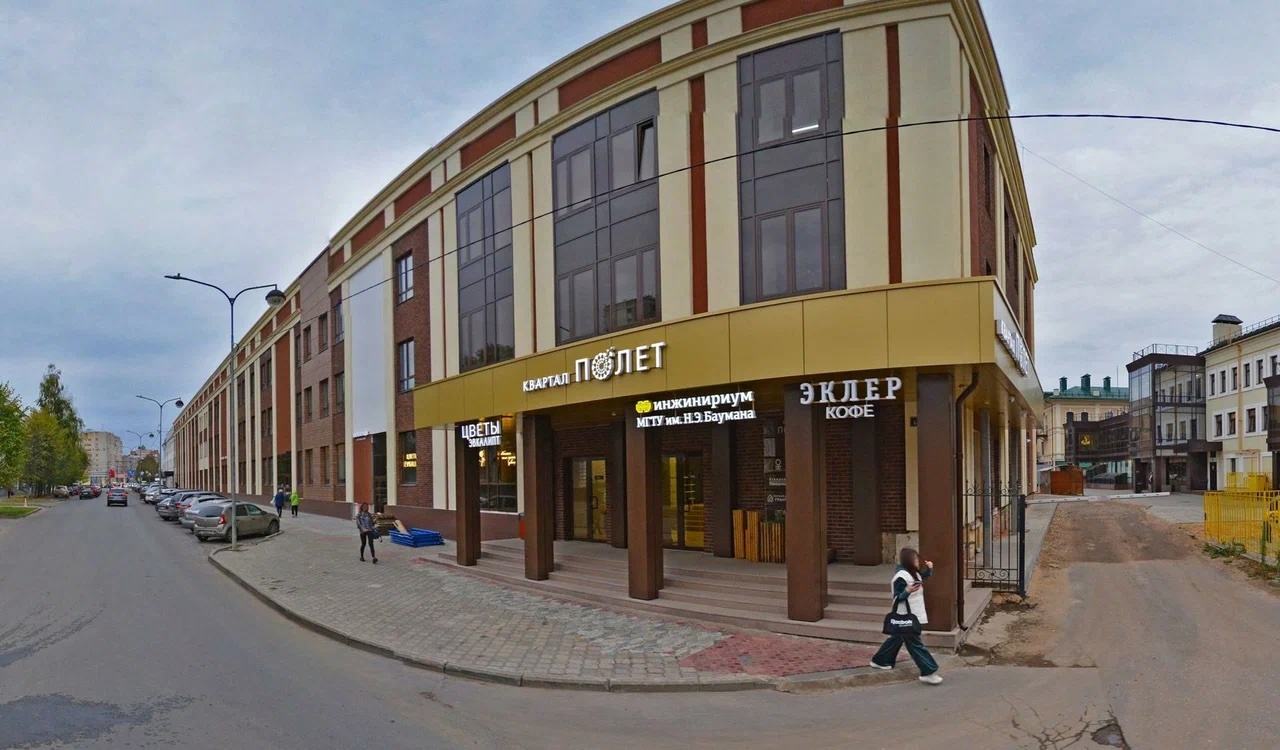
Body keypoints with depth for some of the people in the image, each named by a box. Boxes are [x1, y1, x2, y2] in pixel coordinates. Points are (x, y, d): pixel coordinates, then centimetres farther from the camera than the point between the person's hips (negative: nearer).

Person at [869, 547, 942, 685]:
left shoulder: (912, 573, 7)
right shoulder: (901, 576, -22)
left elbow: (924, 576, 26)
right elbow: (897, 598, -21)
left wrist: (929, 568, 8)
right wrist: (907, 591, -39)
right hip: (905, 617, -11)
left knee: (897, 638, 20)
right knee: (915, 643, -6)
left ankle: (880, 661, 33)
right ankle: (928, 672, -3)